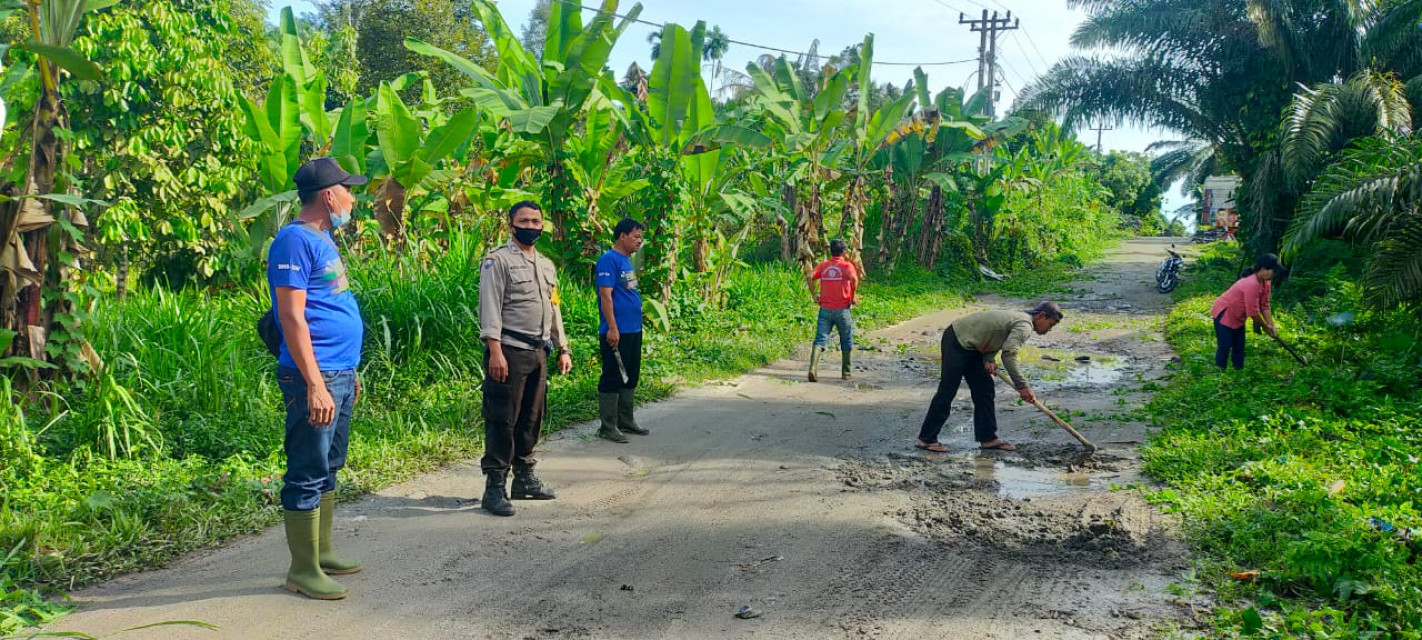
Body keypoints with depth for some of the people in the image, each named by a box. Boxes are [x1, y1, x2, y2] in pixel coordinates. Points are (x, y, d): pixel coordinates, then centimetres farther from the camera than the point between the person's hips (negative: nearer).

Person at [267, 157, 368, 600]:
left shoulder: (322, 240, 16)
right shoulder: (296, 240, -13)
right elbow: (292, 318, -19)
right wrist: (316, 385, -23)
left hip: (339, 375, 10)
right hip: (316, 379, -10)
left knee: (328, 469, 16)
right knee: (308, 475, -3)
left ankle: (321, 554, 27)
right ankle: (303, 571, 5)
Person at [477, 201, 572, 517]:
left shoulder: (546, 265, 19)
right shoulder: (497, 260, -5)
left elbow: (553, 309, 23)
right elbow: (490, 307, -13)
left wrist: (563, 348, 17)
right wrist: (495, 351, -21)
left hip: (538, 352, 7)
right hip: (509, 352, -7)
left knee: (531, 418, 13)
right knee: (502, 420, -6)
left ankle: (524, 478, 24)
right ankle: (495, 488, -1)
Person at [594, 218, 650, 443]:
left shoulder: (628, 261, 16)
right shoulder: (609, 260, -12)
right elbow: (606, 296, -18)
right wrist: (612, 328, -21)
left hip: (634, 331, 10)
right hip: (617, 333, -10)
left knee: (630, 379, 15)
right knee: (612, 379, -3)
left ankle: (626, 421, 26)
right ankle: (608, 427, 4)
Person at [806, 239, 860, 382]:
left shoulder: (823, 265, 8)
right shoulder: (847, 265, -2)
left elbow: (809, 277, -7)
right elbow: (853, 278, -22)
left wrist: (814, 295, 1)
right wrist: (853, 297, -10)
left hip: (825, 309, 2)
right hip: (842, 309, -2)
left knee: (820, 339, -2)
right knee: (847, 341, 14)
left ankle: (813, 368, -21)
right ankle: (846, 372, 19)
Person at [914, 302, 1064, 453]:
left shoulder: (1019, 318, 11)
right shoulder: (1025, 325, -19)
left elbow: (991, 336, 12)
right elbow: (1009, 355, -30)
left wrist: (989, 359, -7)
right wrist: (1022, 386, -27)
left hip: (970, 346, 10)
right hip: (956, 343, -10)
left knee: (984, 389, 10)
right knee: (947, 391, -7)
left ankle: (987, 438, 15)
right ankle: (926, 439, -1)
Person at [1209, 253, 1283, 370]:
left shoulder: (1266, 282, -5)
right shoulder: (1252, 284, -34)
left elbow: (1265, 306, 1)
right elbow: (1253, 312, -29)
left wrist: (1271, 326, -5)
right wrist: (1265, 326, -13)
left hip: (1237, 316, 10)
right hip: (1223, 313, -10)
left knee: (1239, 346, 14)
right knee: (1225, 345, -7)